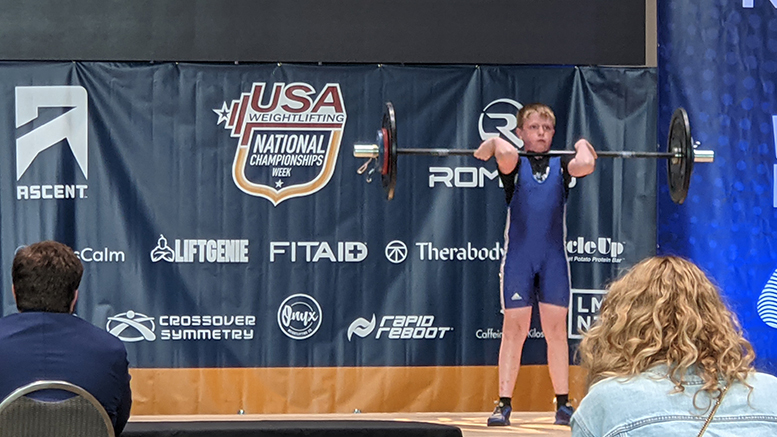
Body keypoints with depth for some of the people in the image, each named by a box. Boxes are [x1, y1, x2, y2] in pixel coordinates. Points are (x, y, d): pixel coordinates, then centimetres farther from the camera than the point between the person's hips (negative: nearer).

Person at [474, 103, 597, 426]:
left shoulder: (561, 164, 7)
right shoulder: (514, 164, 1)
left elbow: (586, 166, -17)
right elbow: (507, 155, -25)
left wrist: (582, 147, 3)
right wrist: (495, 144, -5)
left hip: (554, 257, 2)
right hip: (518, 256, -2)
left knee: (556, 329, 4)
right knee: (514, 327, -2)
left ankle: (563, 405, 9)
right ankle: (504, 405, 1)